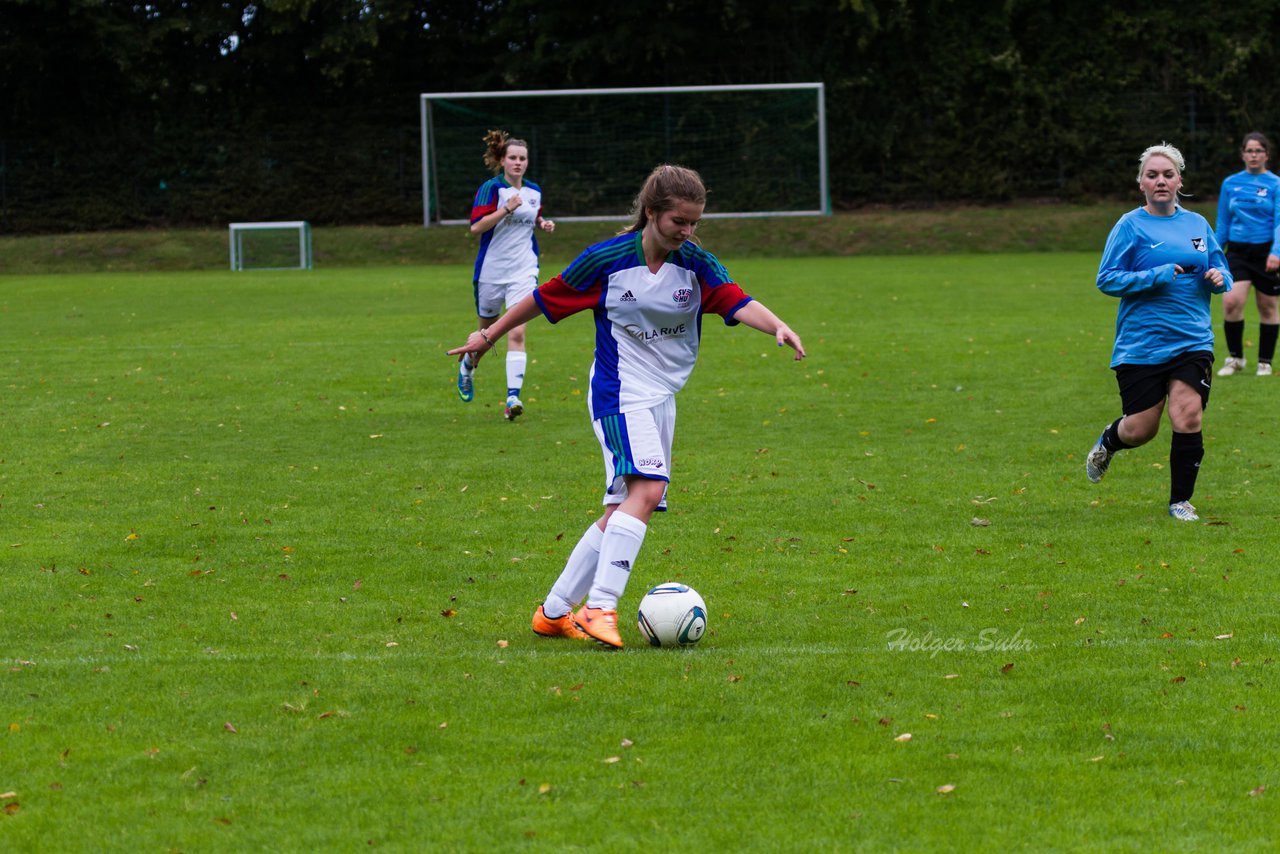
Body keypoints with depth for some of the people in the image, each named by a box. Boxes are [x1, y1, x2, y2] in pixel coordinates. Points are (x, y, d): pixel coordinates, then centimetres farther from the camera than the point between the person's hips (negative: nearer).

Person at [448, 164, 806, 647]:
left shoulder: (697, 264, 0)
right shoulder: (607, 259, -9)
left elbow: (738, 303, -16)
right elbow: (545, 298, 2)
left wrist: (777, 326, -36)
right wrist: (489, 335, 9)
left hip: (662, 398, 6)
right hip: (620, 391, -6)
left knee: (622, 511, 7)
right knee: (647, 488, -25)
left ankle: (555, 612, 17)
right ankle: (601, 608, -28)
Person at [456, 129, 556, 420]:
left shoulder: (534, 192, 7)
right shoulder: (491, 188, -9)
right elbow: (476, 227, -18)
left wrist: (543, 224, 4)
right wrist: (506, 209, -26)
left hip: (523, 271, 2)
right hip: (491, 272, -2)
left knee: (517, 333, -14)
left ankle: (513, 397, -17)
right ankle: (468, 366, 48)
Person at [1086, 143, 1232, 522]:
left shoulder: (1197, 224, 10)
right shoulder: (1130, 226, -3)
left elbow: (1221, 270, 20)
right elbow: (1106, 279, -7)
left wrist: (1218, 277, -4)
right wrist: (1156, 277, -18)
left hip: (1193, 343, 3)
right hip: (1140, 345, -3)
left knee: (1188, 417, -13)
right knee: (1140, 429, 0)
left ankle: (1180, 501, 4)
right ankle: (1107, 442, 37)